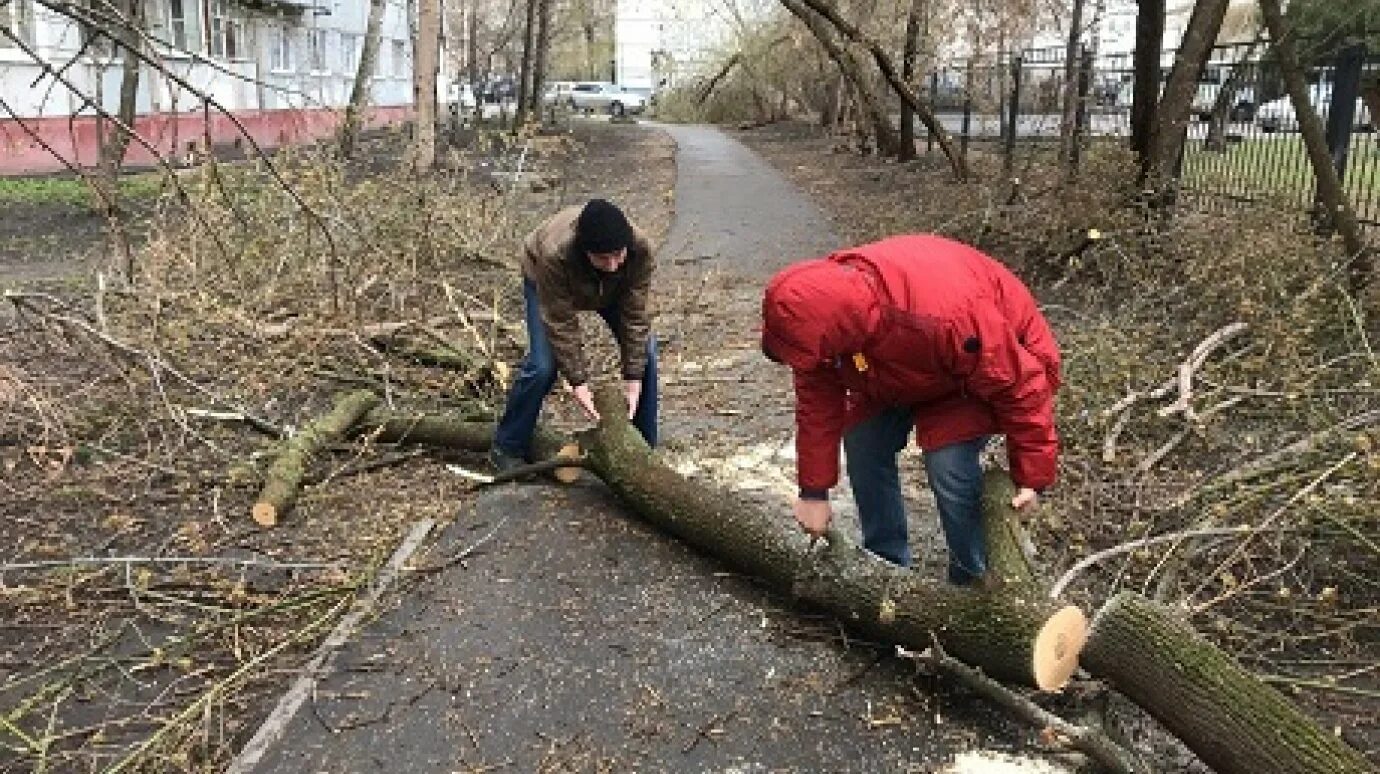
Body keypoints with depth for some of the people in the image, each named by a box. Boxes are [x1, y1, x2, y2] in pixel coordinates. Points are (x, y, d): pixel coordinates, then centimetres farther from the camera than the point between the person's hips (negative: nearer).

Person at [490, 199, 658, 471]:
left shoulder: (639, 247, -38)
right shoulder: (555, 253, -45)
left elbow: (635, 316, -29)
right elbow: (561, 324, -34)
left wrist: (633, 379, -27)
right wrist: (578, 382, -32)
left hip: (613, 289, 3)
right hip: (544, 280, -3)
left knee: (644, 352, -9)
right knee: (543, 365, -16)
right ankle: (507, 446, 6)